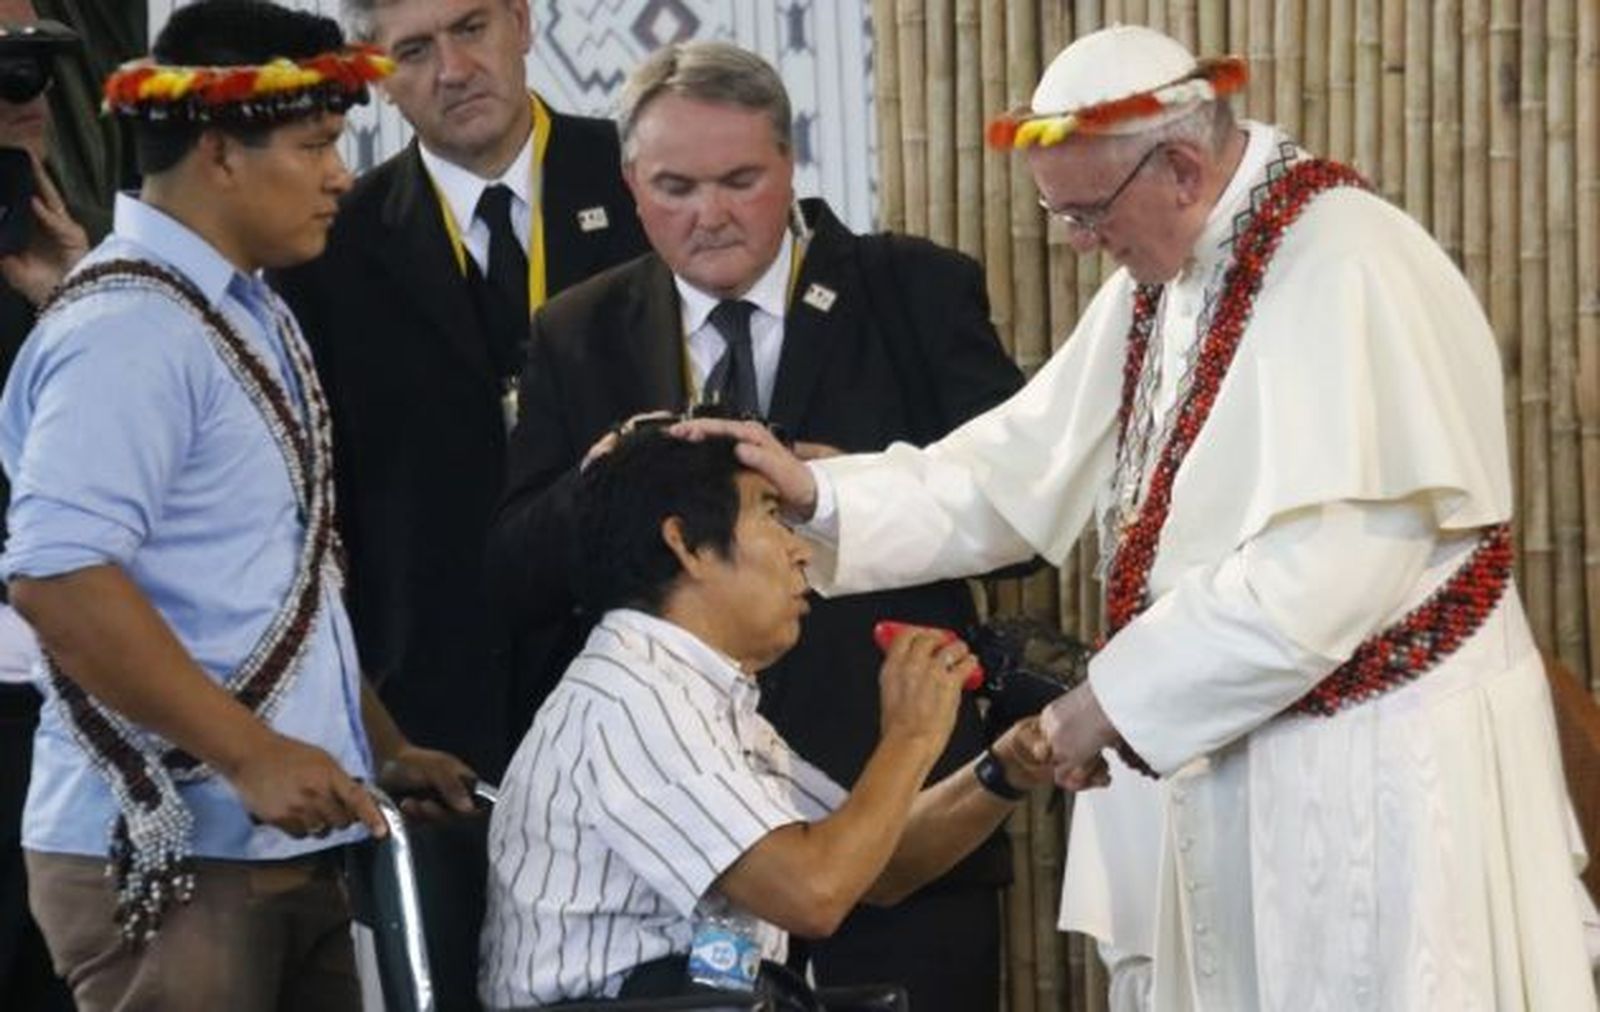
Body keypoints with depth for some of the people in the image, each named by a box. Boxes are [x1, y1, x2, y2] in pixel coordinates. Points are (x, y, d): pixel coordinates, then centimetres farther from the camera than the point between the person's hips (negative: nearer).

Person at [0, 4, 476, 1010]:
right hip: (169, 852, -9)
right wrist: (251, 757, -23)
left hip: (287, 839, 9)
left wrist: (381, 746, 18)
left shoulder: (250, 314, 14)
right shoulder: (128, 327, -16)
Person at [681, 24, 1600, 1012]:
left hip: (1376, 779, -8)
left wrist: (1118, 699, -16)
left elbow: (1321, 577, -25)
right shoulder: (1162, 279, 9)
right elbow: (1012, 478, 9)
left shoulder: (1346, 274, -19)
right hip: (1226, 763, 8)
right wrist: (812, 492, -4)